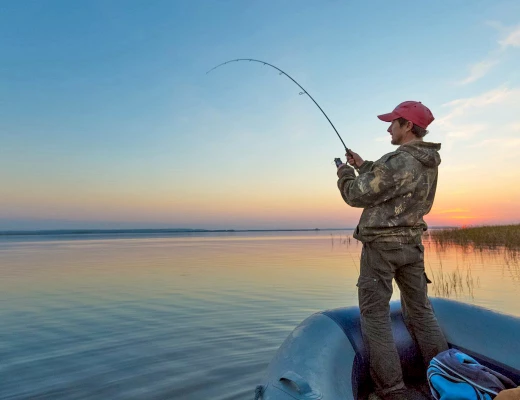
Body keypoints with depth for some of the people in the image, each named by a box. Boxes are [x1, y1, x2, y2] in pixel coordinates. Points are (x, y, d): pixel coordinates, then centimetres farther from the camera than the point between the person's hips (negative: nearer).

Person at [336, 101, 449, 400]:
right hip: (412, 244, 9)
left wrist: (345, 174, 4)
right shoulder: (429, 163, 8)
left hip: (381, 245, -8)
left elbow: (358, 196, -15)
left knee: (375, 314, 1)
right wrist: (363, 166, 18)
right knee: (420, 310, 17)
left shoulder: (397, 162, -21)